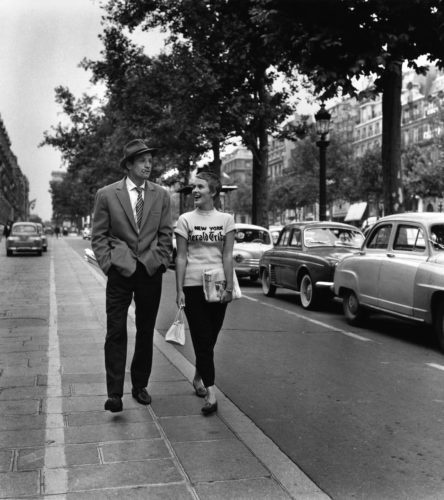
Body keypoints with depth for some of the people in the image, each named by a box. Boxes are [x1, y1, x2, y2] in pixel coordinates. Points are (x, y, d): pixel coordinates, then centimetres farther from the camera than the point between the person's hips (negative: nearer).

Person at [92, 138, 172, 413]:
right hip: (120, 270, -2)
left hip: (151, 271, 2)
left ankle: (140, 385, 22)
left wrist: (161, 262, 0)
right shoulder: (107, 194, 1)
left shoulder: (161, 195, 7)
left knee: (146, 331, 9)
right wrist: (109, 263, -6)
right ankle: (115, 393, -3)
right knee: (116, 332, -6)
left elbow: (166, 234, 10)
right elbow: (99, 235, 3)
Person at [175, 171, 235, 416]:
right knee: (202, 338, -5)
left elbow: (227, 255, 1)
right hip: (193, 285, -1)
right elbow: (181, 257, -1)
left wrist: (229, 287, -5)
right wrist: (179, 290, -5)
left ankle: (198, 377, 34)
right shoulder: (185, 220, 1)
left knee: (209, 338, 10)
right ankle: (210, 393, -6)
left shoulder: (226, 219, 3)